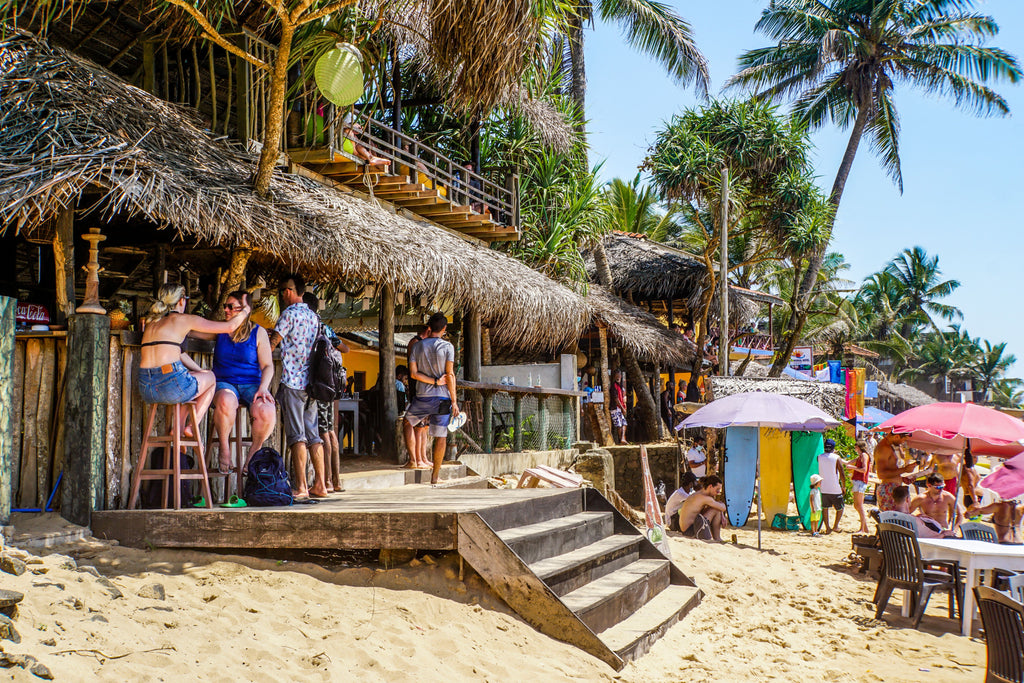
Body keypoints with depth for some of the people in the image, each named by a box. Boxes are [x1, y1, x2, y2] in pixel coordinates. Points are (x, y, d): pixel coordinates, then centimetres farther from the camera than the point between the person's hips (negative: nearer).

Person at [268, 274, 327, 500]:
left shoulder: (290, 313, -8)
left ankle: (300, 487, -10)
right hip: (311, 381, 7)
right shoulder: (313, 316, 15)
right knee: (313, 434, 9)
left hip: (292, 381, -7)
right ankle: (319, 485, 8)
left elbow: (272, 343, -8)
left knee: (297, 435, -8)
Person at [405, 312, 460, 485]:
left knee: (408, 420, 27)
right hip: (442, 398, -2)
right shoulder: (447, 346, -3)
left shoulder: (418, 346, 6)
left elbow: (413, 373, -3)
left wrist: (435, 381, -4)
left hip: (422, 397, 2)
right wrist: (454, 401, -5)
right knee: (441, 436, 4)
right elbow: (450, 375, -7)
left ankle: (411, 451, 13)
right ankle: (435, 475, 6)